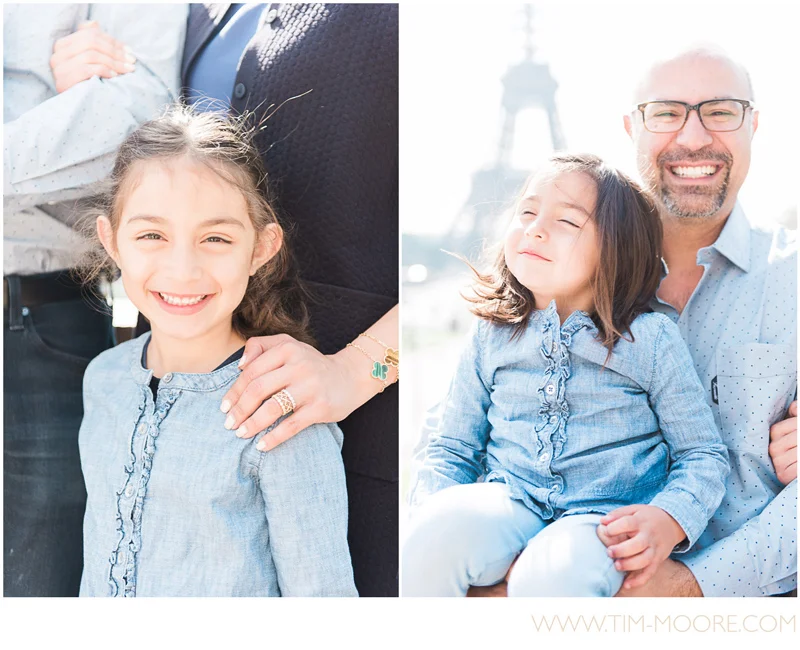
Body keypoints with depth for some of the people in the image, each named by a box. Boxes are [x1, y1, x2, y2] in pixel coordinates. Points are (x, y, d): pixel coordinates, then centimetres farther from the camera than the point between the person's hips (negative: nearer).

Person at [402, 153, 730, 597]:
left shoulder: (652, 340, 3)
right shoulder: (491, 338, 11)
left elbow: (704, 455, 6)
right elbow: (451, 449, 15)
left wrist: (669, 520, -15)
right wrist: (431, 514, -7)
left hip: (604, 516, -2)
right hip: (509, 502, 3)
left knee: (550, 580, -38)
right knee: (439, 528, -33)